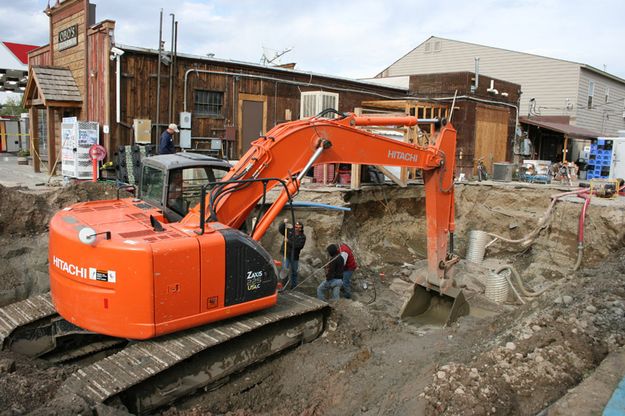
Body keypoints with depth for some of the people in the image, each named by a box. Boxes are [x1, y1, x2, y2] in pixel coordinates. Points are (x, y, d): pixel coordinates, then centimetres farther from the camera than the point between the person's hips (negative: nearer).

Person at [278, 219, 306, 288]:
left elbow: (299, 246, -19)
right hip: (286, 253, -1)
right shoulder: (289, 231, -1)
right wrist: (284, 223, -18)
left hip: (294, 256, 1)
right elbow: (280, 229, -1)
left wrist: (289, 241, -23)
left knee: (294, 271, 13)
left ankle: (294, 286, 29)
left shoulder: (302, 236, -6)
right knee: (285, 269, -10)